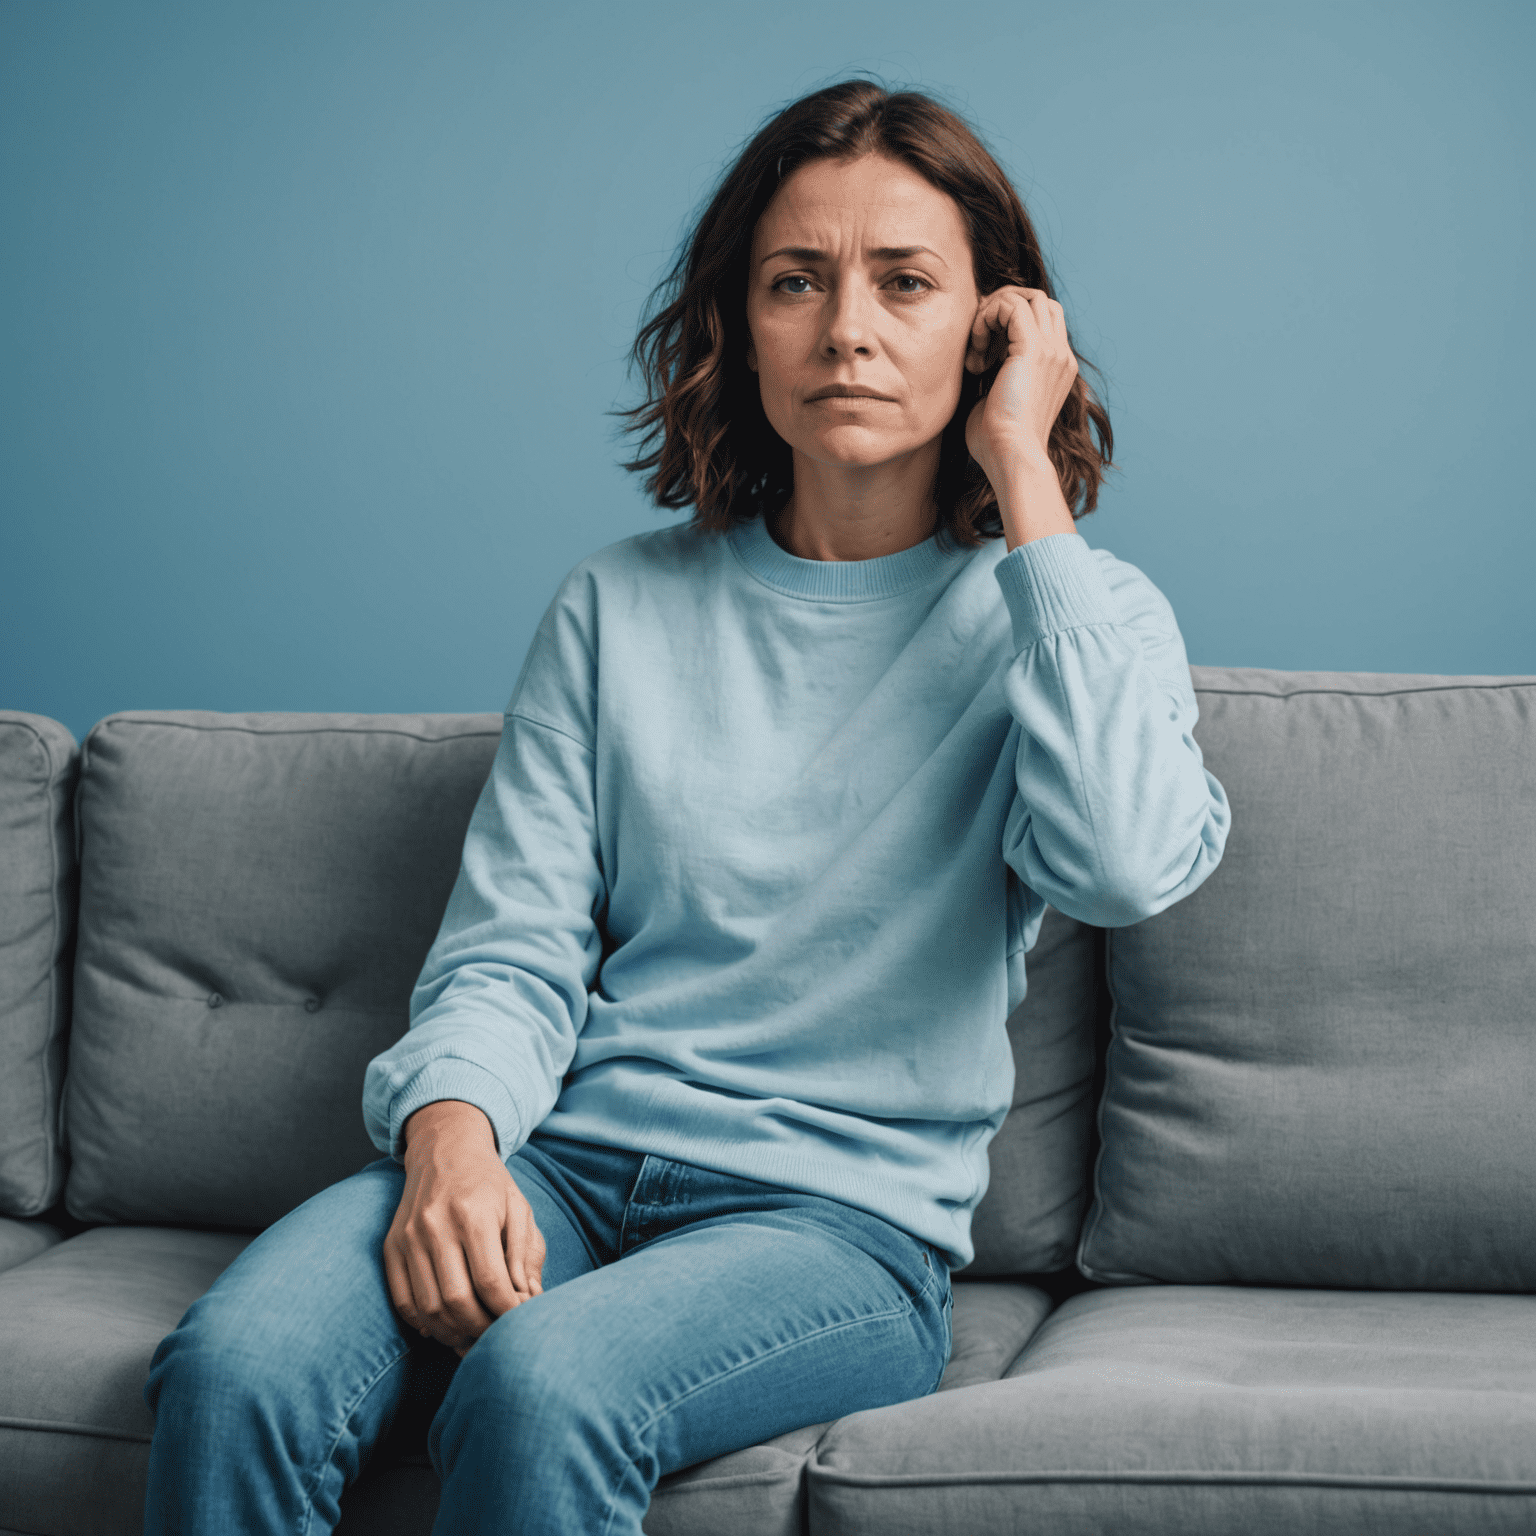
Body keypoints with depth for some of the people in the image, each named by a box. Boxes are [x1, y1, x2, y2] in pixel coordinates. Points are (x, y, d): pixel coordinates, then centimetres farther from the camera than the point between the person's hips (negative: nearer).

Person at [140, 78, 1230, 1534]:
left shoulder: (1075, 615, 6)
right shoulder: (620, 608, 12)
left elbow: (1126, 863, -17)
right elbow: (511, 951, 7)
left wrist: (1022, 477, -10)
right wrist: (451, 1134, -17)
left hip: (844, 1209, -2)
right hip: (565, 1157, 3)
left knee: (544, 1386, -35)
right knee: (233, 1371, -28)